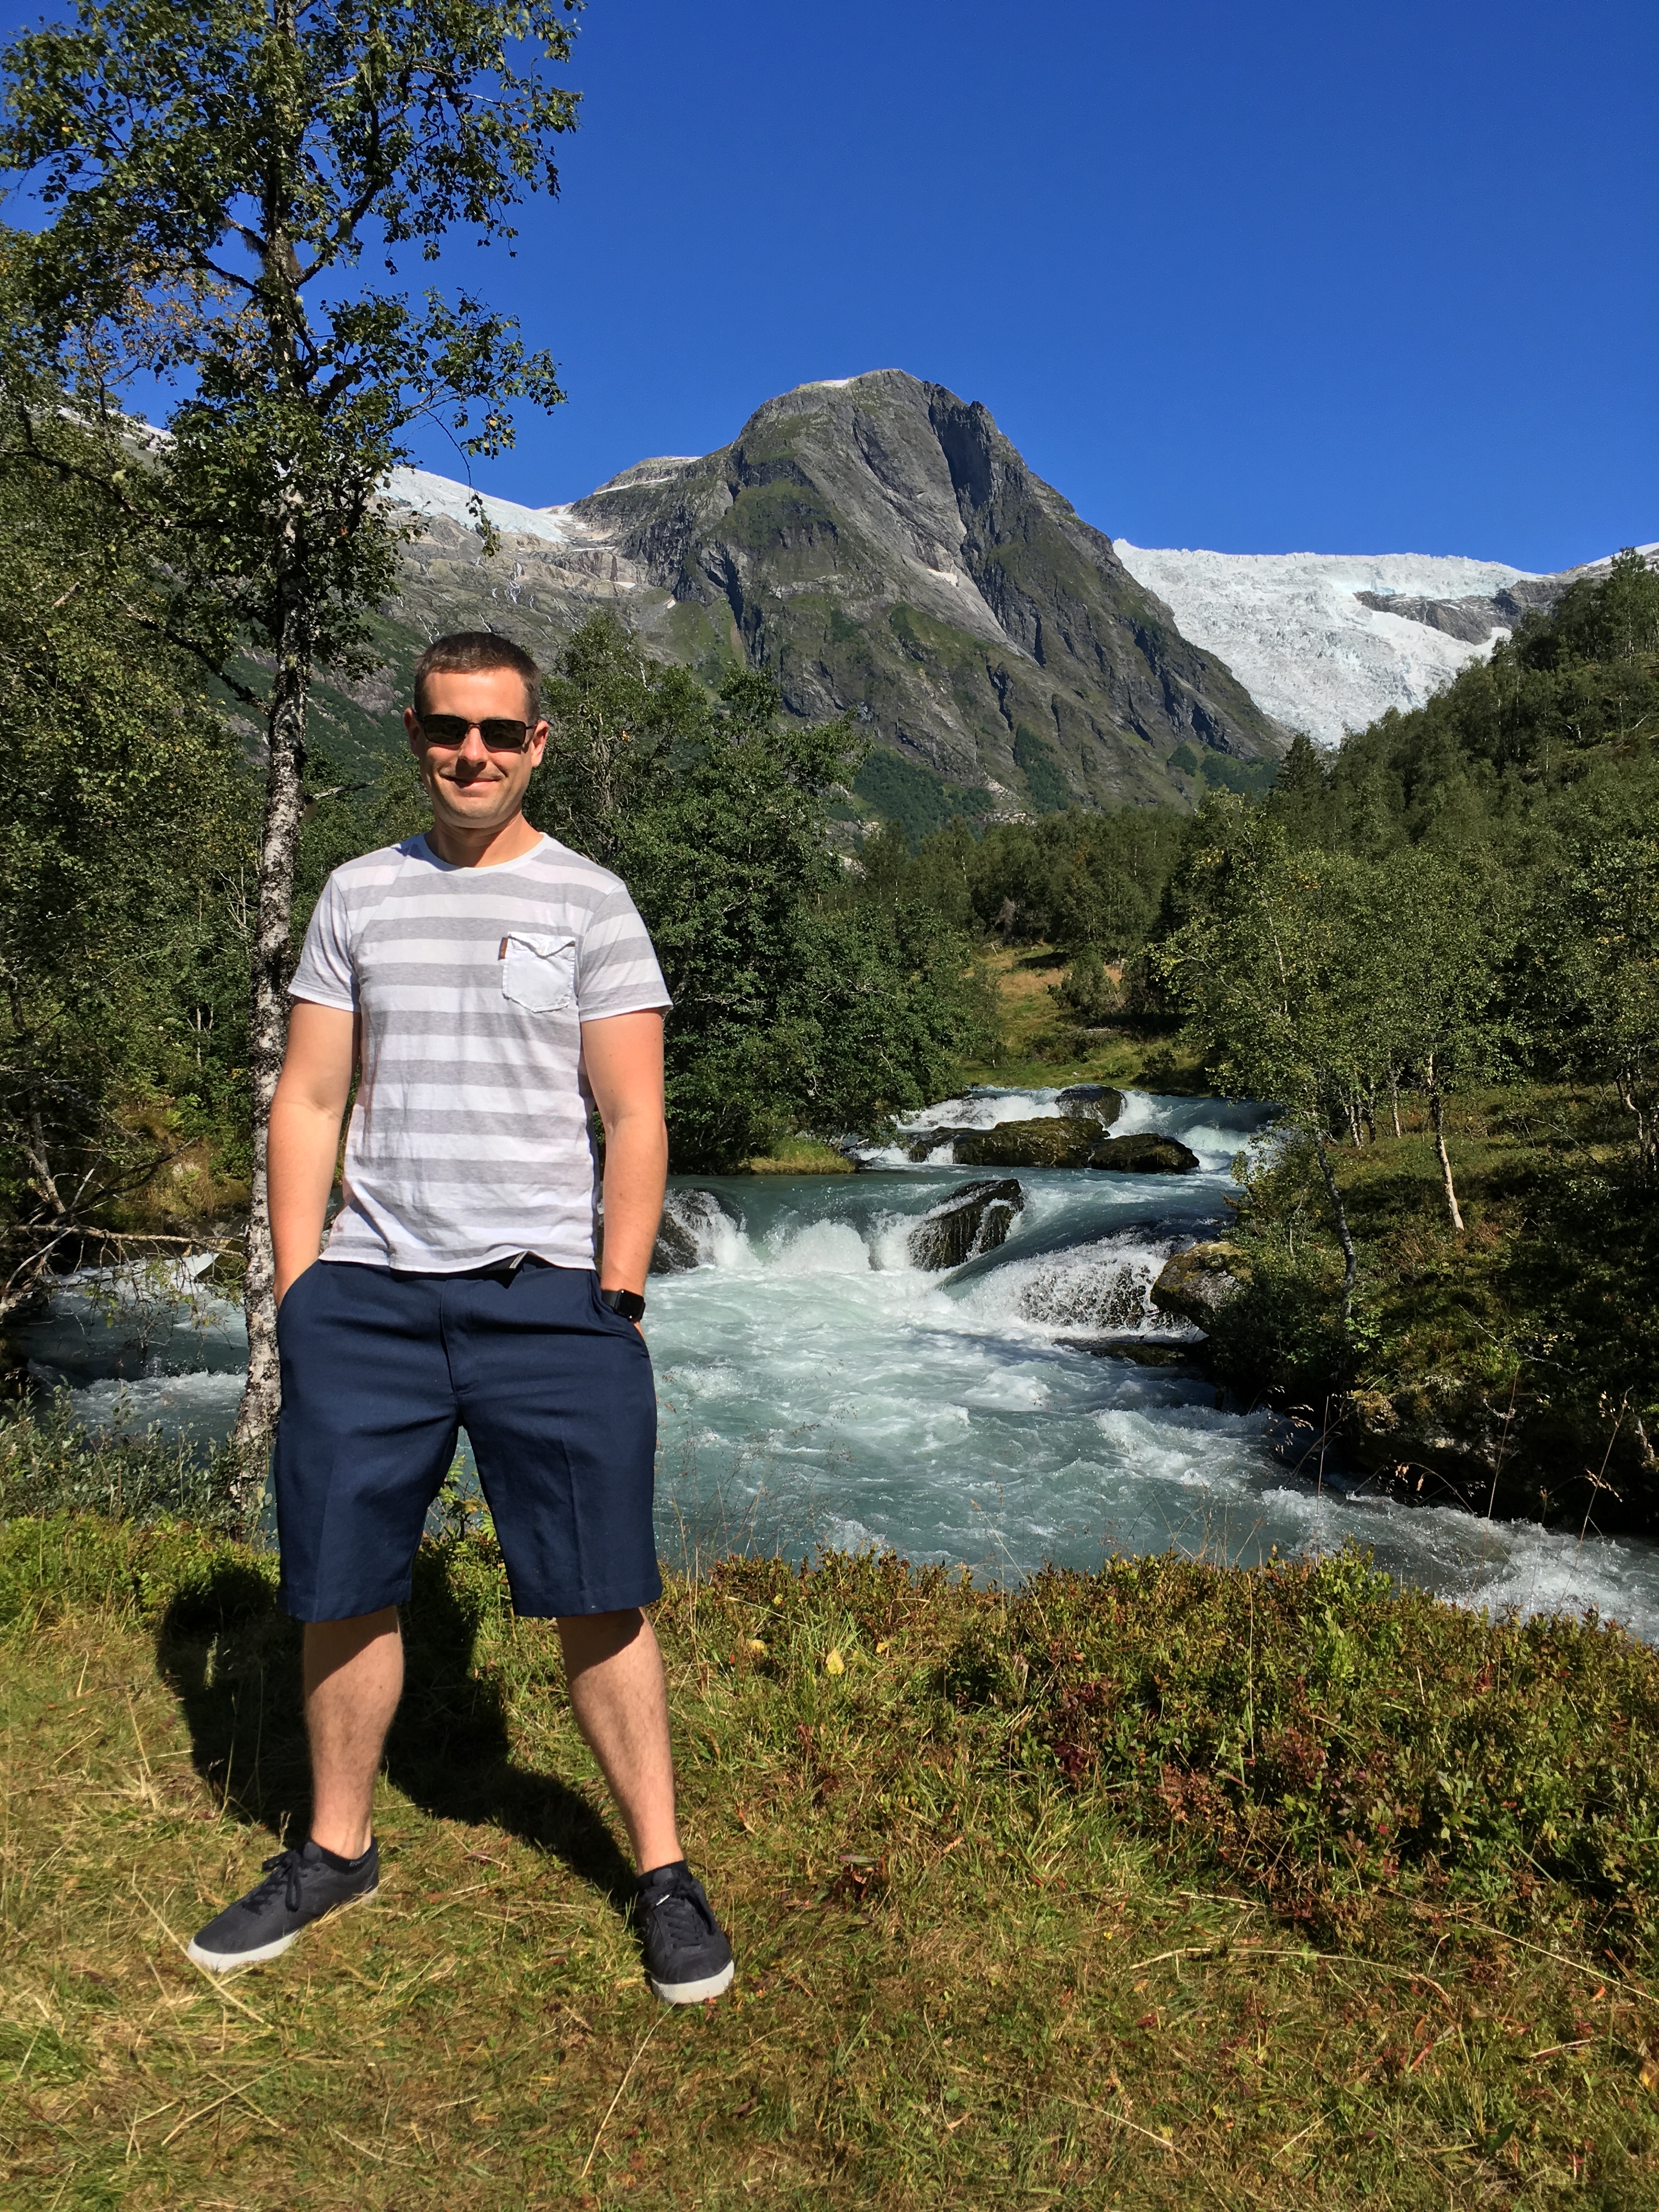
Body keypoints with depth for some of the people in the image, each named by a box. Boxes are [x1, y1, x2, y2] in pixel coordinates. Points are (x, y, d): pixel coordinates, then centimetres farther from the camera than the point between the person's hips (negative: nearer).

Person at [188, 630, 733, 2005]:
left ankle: (664, 1873, 18)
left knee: (599, 1598, 1)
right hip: (365, 1297, 3)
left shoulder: (589, 903, 3)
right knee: (343, 1590, 11)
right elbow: (309, 1103, 9)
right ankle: (336, 1852, 33)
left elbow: (635, 1120, -1)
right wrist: (297, 1290, 3)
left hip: (546, 1297, -3)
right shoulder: (359, 896, 11)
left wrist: (616, 1298, -8)